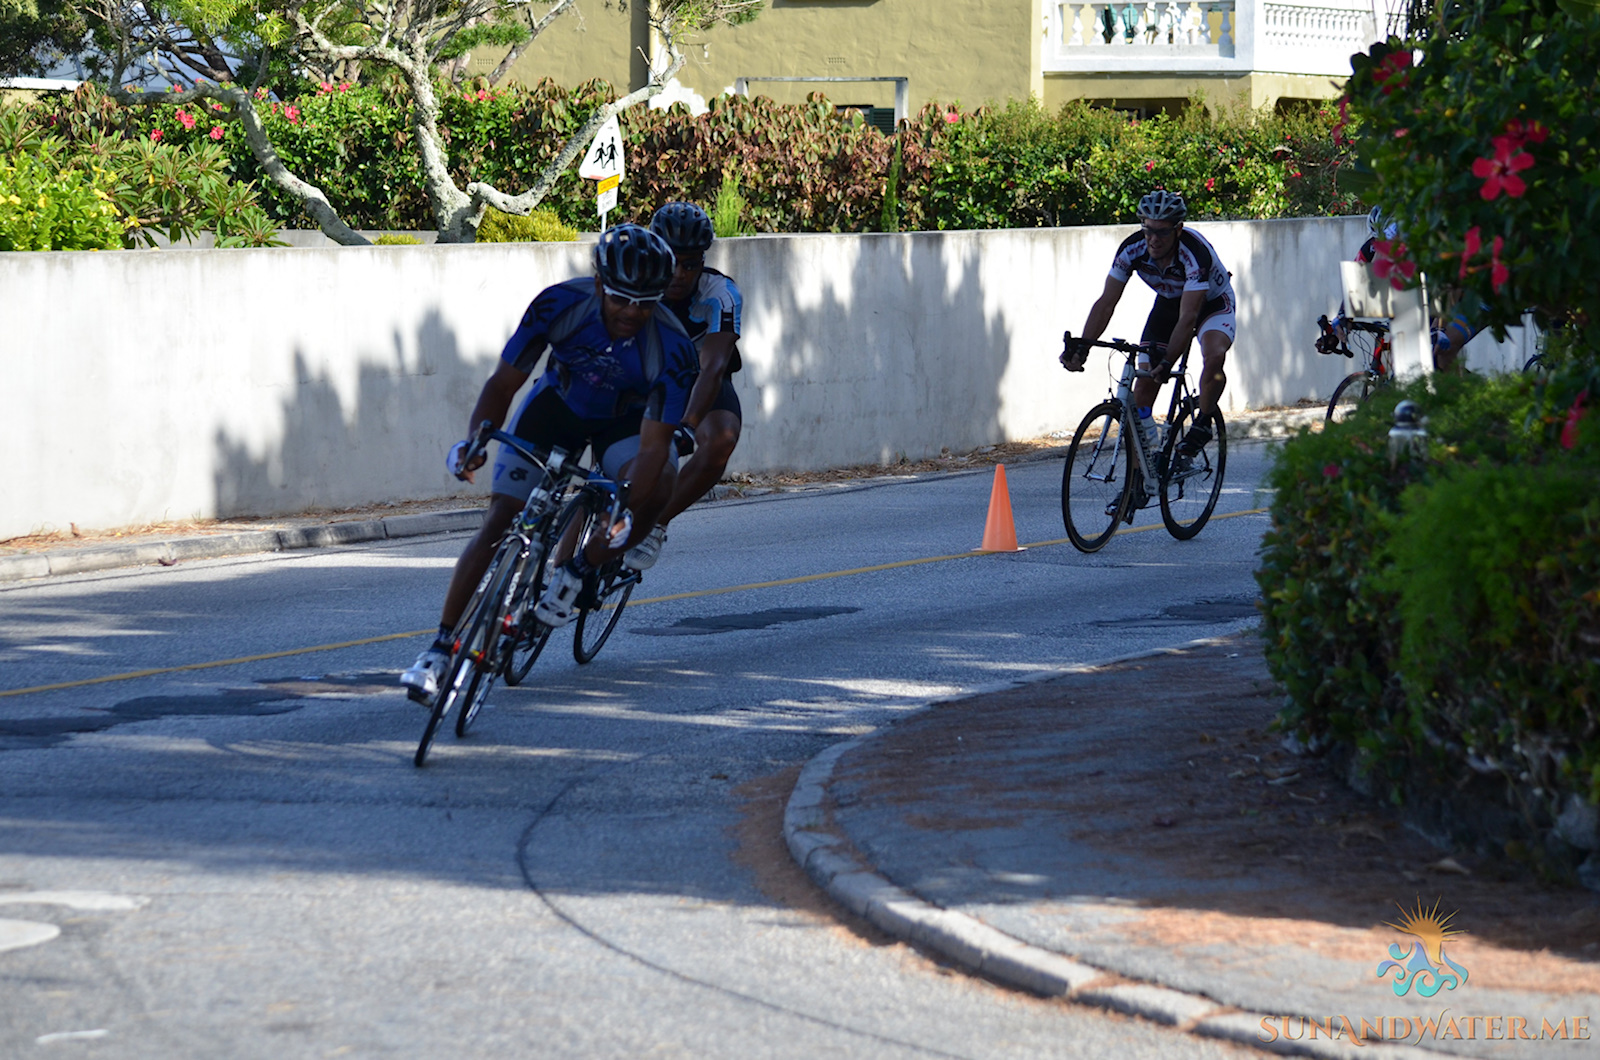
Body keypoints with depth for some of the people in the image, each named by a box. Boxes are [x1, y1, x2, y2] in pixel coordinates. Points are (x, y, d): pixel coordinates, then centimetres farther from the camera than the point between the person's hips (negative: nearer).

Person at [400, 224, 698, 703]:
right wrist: (475, 442, -39)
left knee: (658, 484, -32)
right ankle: (440, 647, -10)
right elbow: (503, 384, -22)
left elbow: (653, 446, -34)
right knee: (500, 517, -14)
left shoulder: (671, 347, -33)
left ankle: (576, 570, -9)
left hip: (627, 420, -1)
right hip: (558, 405, 1)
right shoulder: (559, 304, -30)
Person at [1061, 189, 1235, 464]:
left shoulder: (1195, 253, -38)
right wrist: (1081, 347, -35)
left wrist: (1167, 362, -53)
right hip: (1168, 302, 4)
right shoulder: (1132, 249, -25)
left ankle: (1202, 425, -10)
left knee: (1214, 357, -34)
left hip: (1211, 302, -4)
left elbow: (1187, 317, -42)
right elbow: (1106, 302, -22)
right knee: (1144, 379, -7)